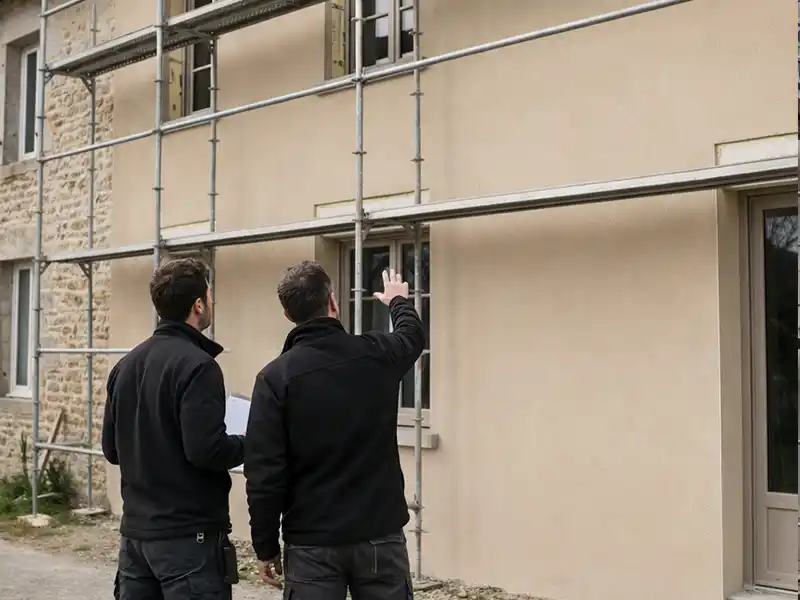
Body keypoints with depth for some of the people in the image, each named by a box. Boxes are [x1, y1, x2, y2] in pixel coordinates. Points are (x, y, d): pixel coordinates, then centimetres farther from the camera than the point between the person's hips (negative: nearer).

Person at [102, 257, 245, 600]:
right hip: (188, 535, -8)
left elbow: (112, 448, 13)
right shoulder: (196, 365, -16)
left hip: (135, 530, 8)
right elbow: (206, 449, -23)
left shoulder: (127, 364, 9)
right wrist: (246, 445, -6)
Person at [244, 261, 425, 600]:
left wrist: (265, 547, -1)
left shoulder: (276, 377, -11)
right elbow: (413, 335, 22)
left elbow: (264, 473, -12)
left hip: (312, 543, -1)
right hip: (380, 537, 2)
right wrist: (398, 300, 43)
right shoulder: (378, 355, -4)